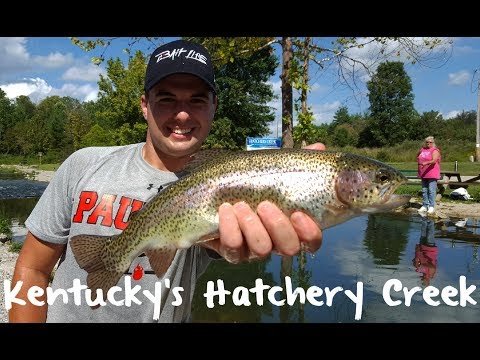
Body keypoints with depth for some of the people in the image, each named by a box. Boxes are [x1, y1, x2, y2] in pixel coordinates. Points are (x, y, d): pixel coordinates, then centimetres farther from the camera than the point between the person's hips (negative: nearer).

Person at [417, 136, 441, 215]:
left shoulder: (435, 151, -6)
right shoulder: (422, 149, 14)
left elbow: (434, 160, -23)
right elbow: (418, 157, 32)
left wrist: (425, 163, -37)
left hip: (432, 174, -7)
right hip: (423, 174, 7)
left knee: (431, 190, -7)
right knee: (424, 190, 9)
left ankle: (431, 207, -4)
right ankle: (425, 206, 15)